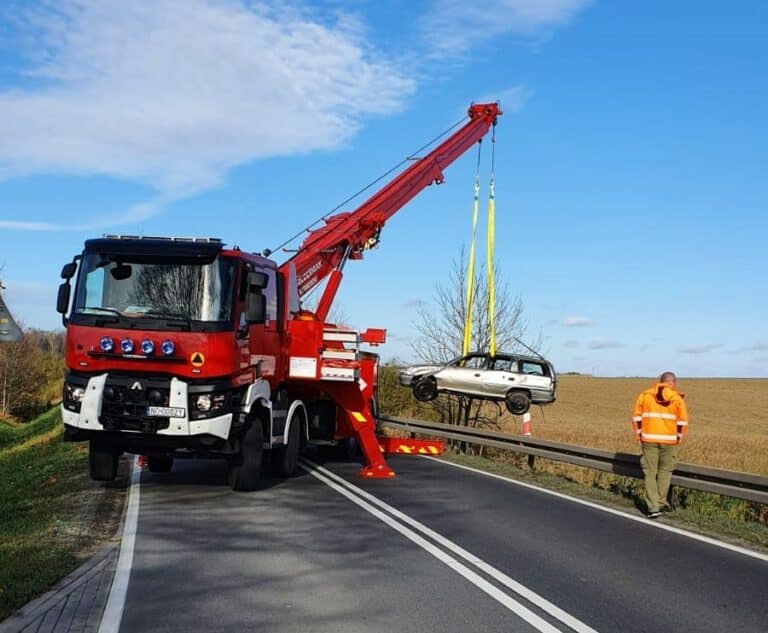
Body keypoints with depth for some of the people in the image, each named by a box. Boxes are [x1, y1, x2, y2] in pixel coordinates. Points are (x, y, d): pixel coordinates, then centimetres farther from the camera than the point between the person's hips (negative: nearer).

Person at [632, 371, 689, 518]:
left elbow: (636, 416, 2)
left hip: (649, 440, 1)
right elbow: (683, 421, -7)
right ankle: (661, 502, 24)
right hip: (669, 440, -1)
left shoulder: (645, 395, 3)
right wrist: (679, 437, 4)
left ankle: (653, 507, -2)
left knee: (650, 473, 6)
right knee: (665, 472, 16)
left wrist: (639, 434, 9)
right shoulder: (677, 399, -2)